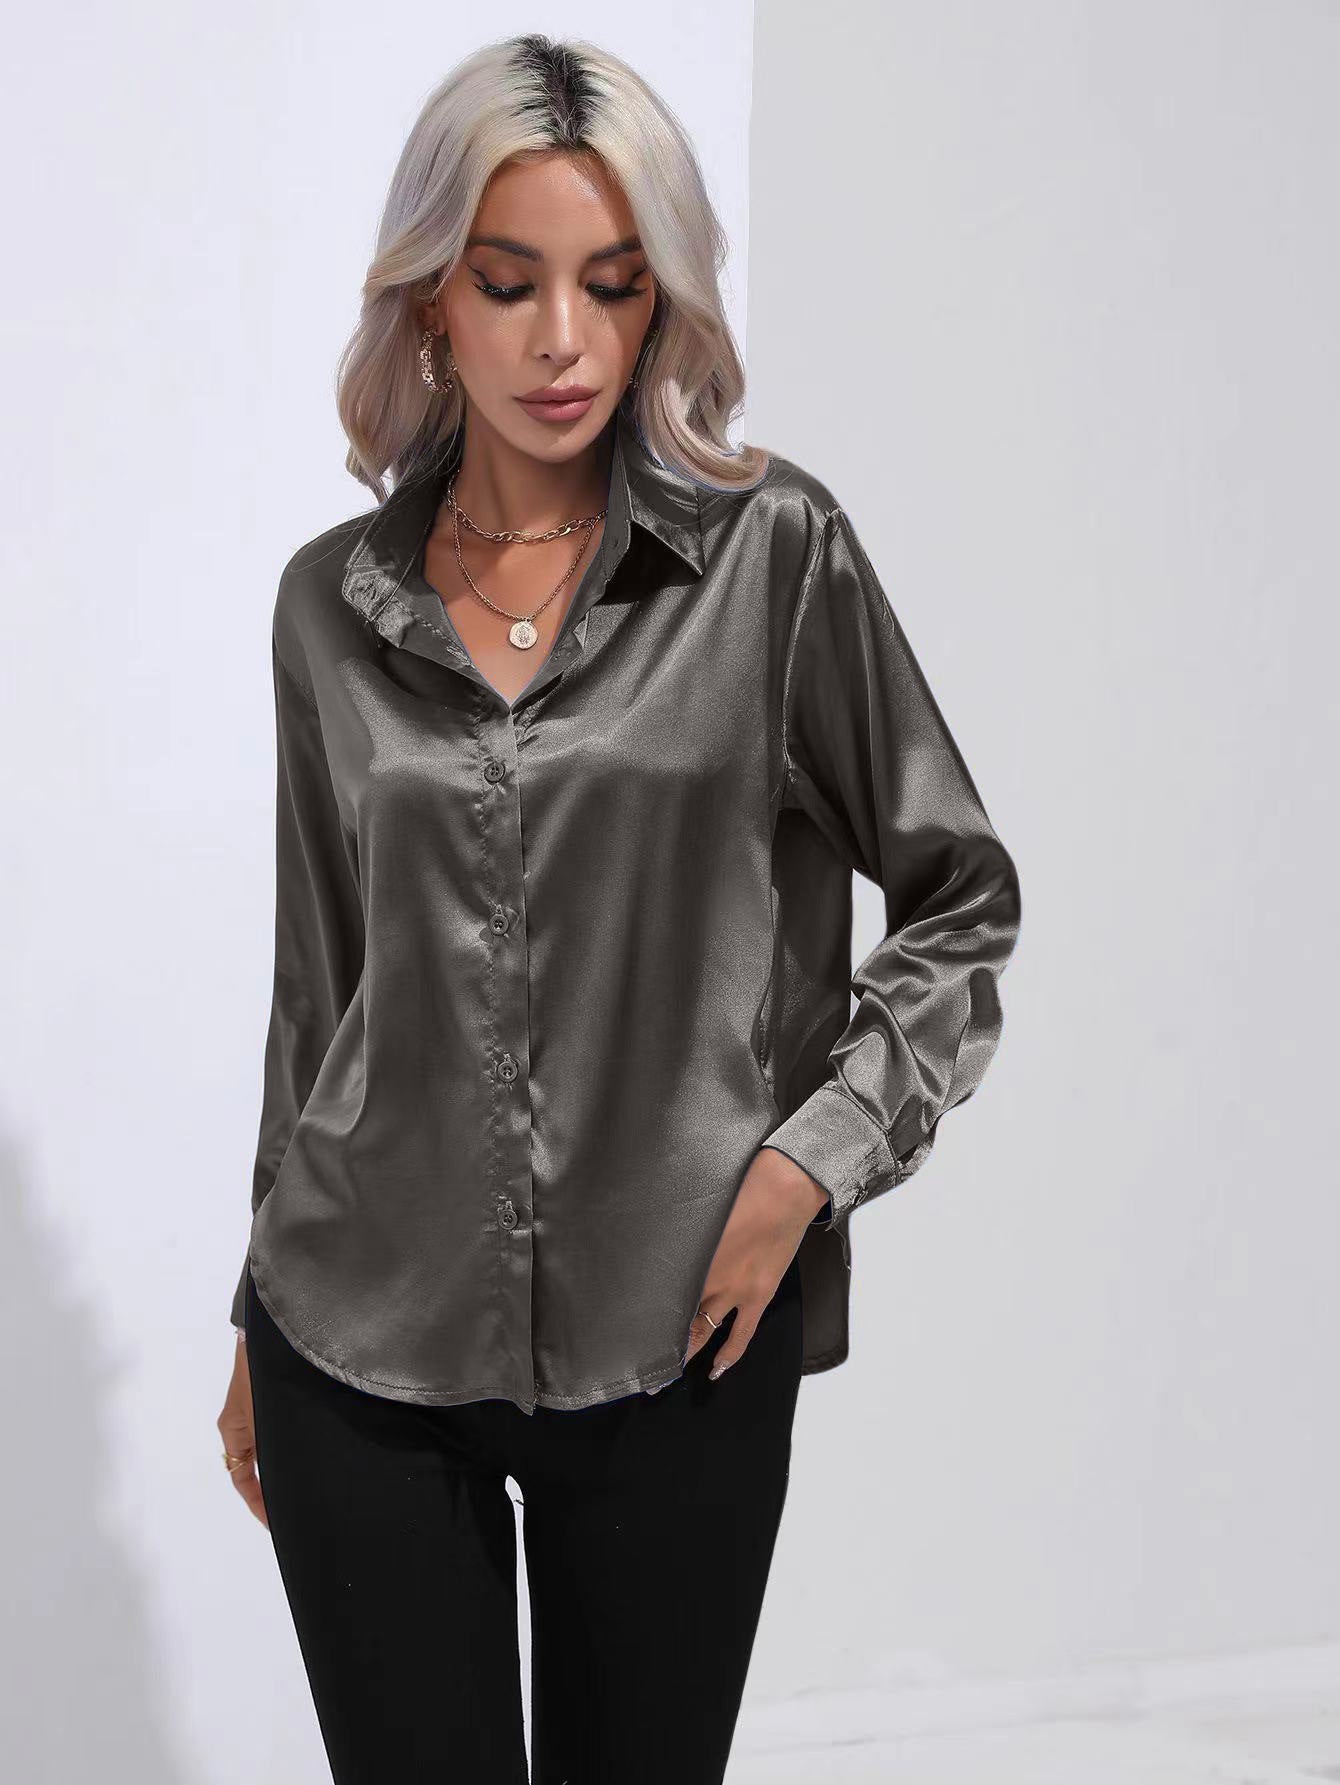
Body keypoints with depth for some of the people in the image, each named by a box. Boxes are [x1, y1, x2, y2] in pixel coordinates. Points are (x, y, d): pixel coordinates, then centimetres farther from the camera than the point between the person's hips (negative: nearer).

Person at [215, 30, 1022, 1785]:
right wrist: (263, 1328, 16)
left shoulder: (774, 552, -4)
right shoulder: (334, 602, 4)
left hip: (675, 1344, -1)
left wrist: (808, 1162, -8)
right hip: (366, 1345, 2)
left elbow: (964, 899, 3)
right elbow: (319, 982, 12)